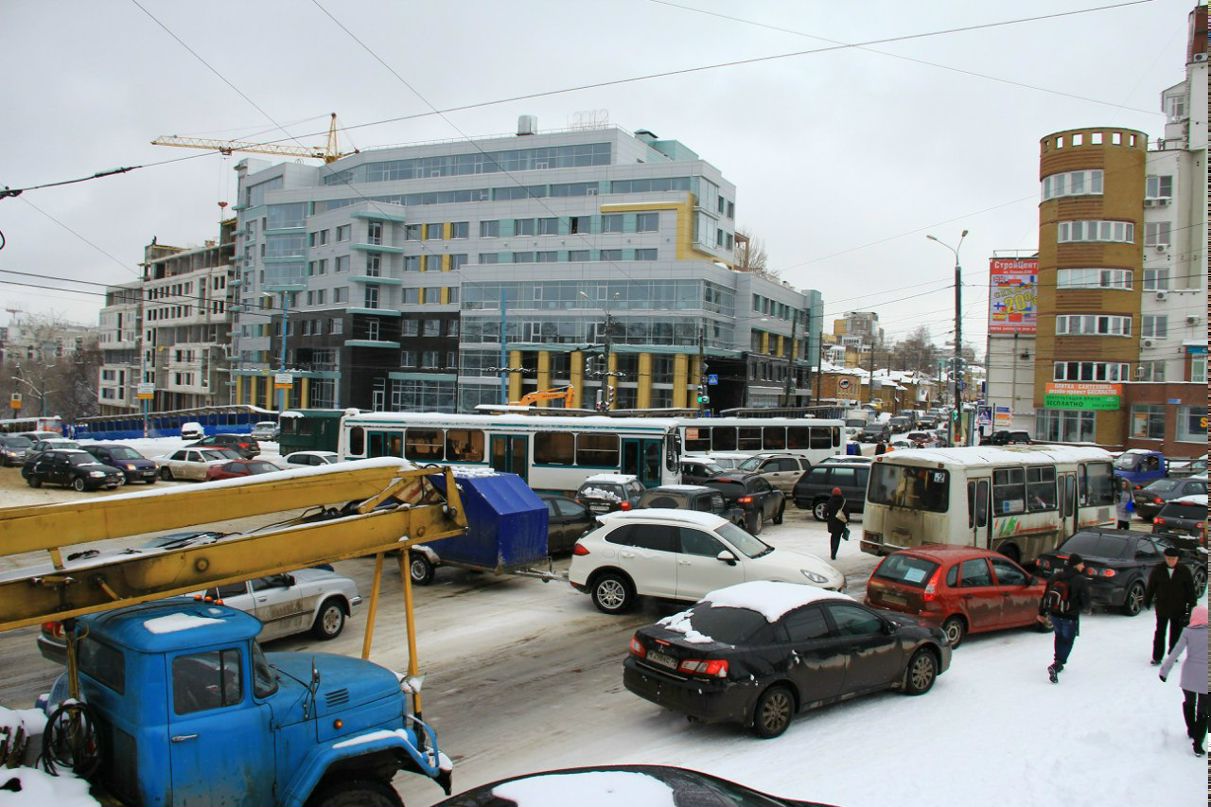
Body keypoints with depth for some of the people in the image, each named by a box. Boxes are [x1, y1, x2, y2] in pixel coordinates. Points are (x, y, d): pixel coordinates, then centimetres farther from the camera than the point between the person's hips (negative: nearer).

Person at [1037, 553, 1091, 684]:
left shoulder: (1056, 576, 3)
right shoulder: (1081, 581, -13)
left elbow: (1045, 595, 7)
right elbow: (1085, 602, -11)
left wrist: (1042, 612, 15)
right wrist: (1078, 608, 12)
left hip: (1054, 614, 5)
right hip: (1070, 617, -5)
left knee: (1059, 636, 26)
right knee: (1067, 641, 5)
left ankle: (1058, 662, 32)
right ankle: (1056, 665, -12)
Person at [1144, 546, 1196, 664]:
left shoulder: (1184, 571, -4)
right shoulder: (1157, 570, -3)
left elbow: (1191, 590, 1)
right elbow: (1150, 587, 4)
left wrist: (1192, 605, -2)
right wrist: (1147, 601, 7)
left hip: (1179, 609, 0)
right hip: (1162, 607, 0)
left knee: (1176, 633, 11)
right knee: (1160, 632, 2)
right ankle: (1157, 657, 7)